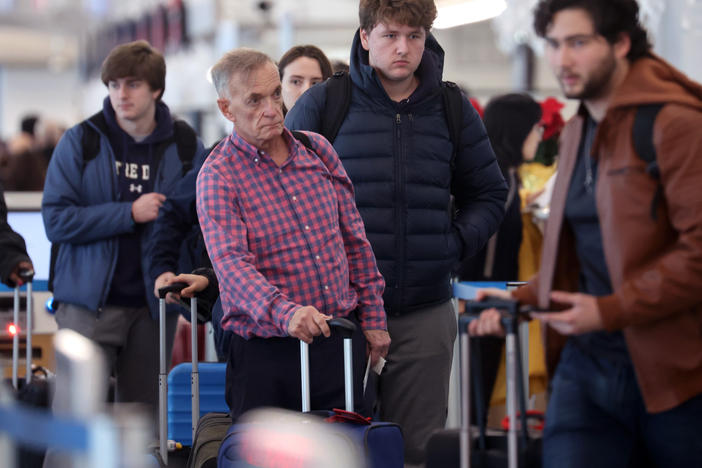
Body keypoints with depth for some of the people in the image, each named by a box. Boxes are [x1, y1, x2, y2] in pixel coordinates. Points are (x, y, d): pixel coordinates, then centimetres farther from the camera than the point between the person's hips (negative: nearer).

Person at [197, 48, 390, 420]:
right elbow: (232, 264, -23)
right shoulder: (218, 176, -8)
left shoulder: (318, 151, 9)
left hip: (341, 340, 4)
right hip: (268, 351, -4)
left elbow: (355, 241, 15)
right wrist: (286, 312, -39)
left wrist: (373, 318, 12)